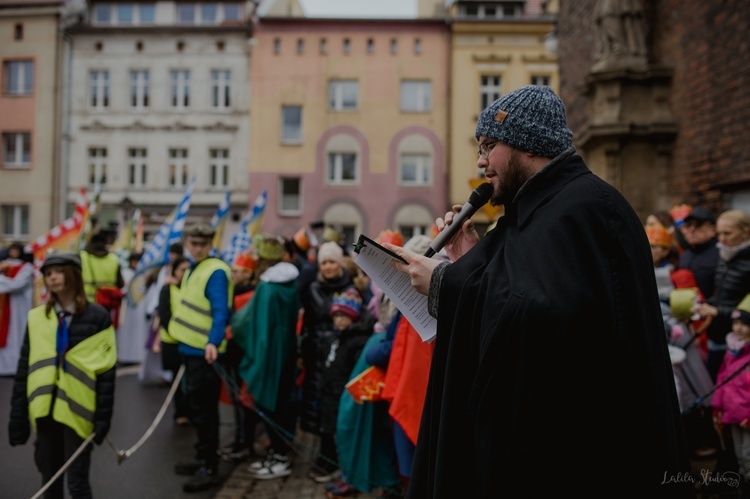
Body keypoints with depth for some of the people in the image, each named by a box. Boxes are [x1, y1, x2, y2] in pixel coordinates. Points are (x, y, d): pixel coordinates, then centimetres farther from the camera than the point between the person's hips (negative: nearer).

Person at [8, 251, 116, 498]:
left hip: (77, 411, -4)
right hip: (45, 410, 4)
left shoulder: (97, 317, -5)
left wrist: (103, 418, -9)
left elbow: (106, 372, -6)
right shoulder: (37, 317, 5)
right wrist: (18, 416, 3)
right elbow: (25, 368, 7)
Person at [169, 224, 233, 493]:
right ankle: (202, 458, 30)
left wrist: (213, 342, -38)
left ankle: (210, 468, 6)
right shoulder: (193, 269, 14)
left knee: (203, 411, -3)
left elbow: (221, 312, -25)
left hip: (205, 352, -9)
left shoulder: (216, 272, -15)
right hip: (190, 349, 9)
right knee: (196, 408, 18)